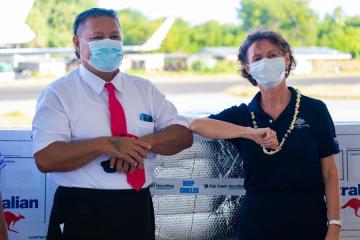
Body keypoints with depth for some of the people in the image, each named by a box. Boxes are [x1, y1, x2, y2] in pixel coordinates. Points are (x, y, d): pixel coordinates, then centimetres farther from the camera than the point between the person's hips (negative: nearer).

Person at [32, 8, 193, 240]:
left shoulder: (145, 89, 11)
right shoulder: (58, 94, -3)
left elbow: (183, 134, 5)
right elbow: (46, 158, -14)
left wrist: (145, 143, -14)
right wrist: (104, 145, -25)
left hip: (137, 211, 4)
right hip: (82, 215, -4)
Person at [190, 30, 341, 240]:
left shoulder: (314, 110, -1)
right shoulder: (241, 115, 3)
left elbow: (330, 173, -1)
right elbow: (196, 125, -15)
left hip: (308, 219, -1)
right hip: (258, 221, 1)